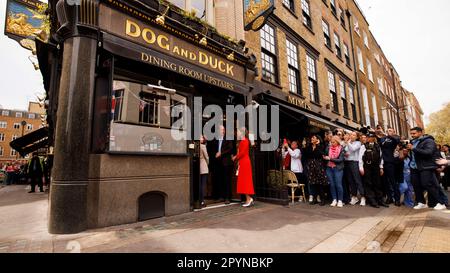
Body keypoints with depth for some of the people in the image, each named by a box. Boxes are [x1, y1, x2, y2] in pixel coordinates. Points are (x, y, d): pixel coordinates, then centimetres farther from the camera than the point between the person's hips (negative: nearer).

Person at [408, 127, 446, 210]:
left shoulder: (428, 141, -7)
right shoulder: (413, 142, 15)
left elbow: (428, 152, -22)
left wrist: (413, 148, -25)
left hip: (426, 167, -7)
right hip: (414, 167, 7)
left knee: (427, 185, -9)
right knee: (416, 185, 7)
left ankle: (441, 203, 6)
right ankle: (421, 203, 19)